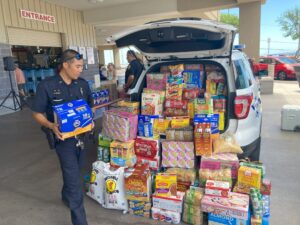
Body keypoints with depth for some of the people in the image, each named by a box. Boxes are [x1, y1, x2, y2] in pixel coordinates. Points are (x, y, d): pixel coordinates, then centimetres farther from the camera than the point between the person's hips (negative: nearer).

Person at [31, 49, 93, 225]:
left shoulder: (83, 84, 1)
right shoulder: (47, 85, -13)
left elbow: (90, 107, 14)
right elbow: (37, 113, -7)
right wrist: (51, 126, -25)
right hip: (64, 138, -5)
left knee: (73, 173, 25)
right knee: (75, 180, -4)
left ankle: (67, 196, 55)